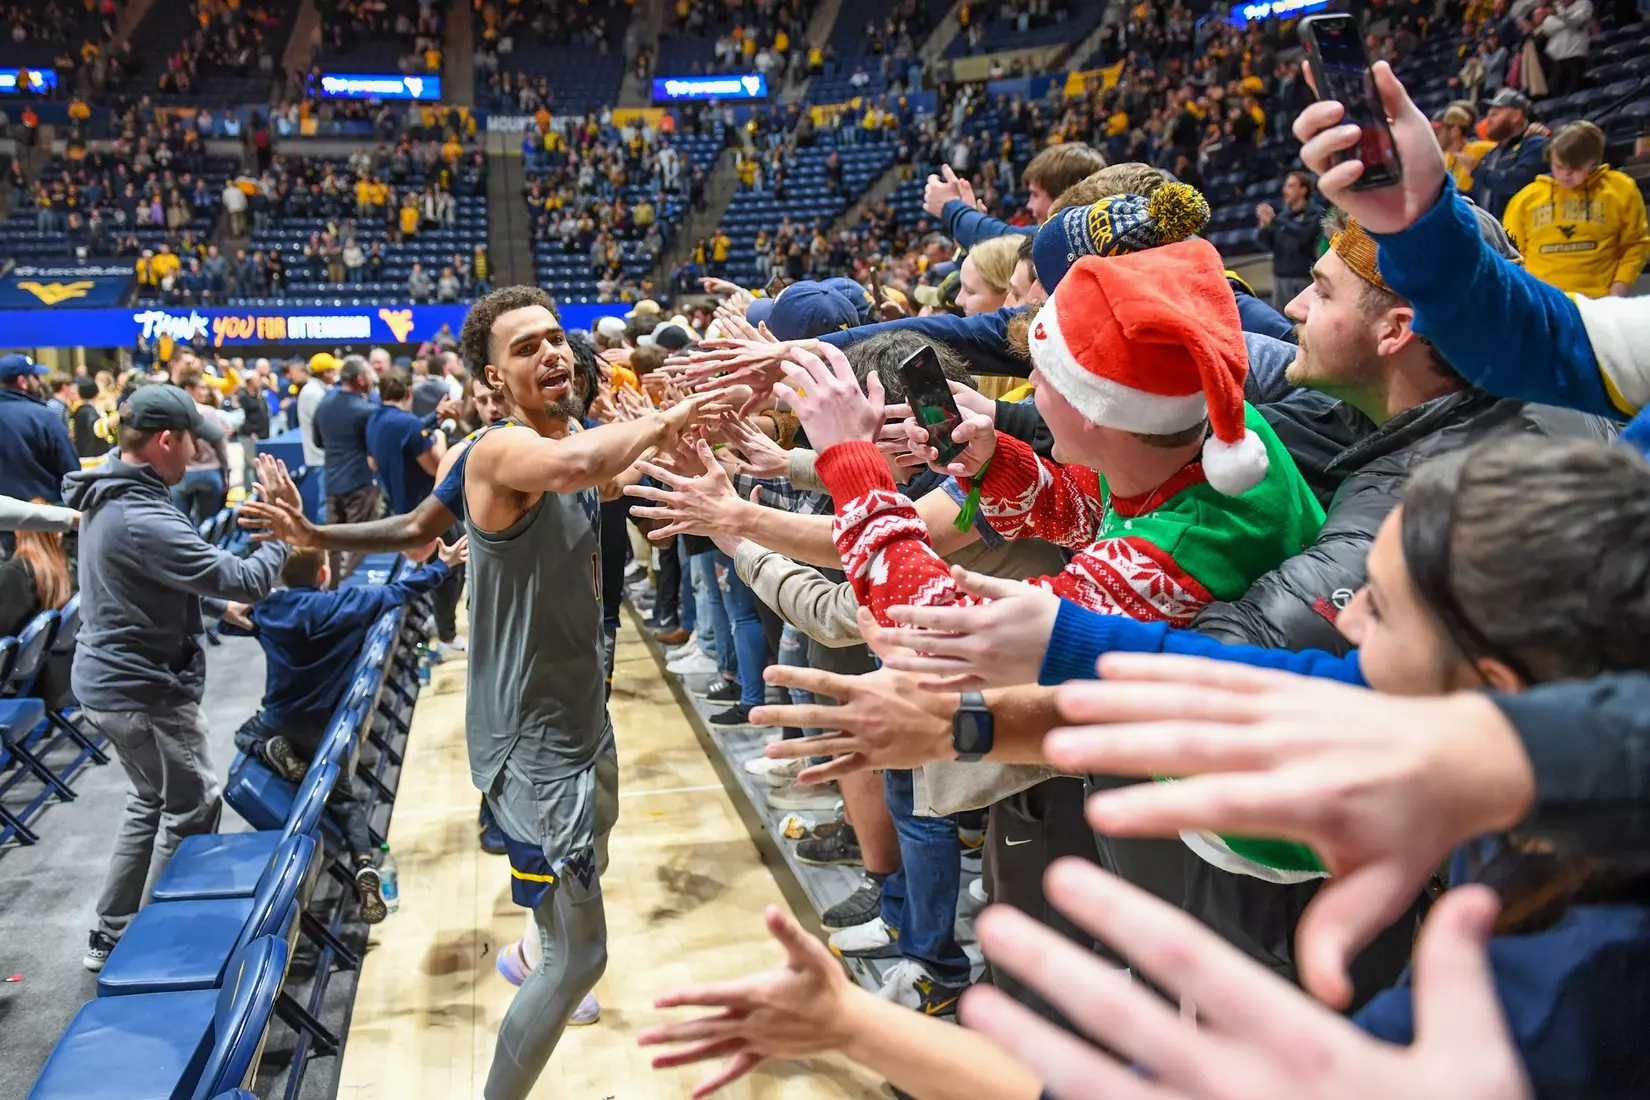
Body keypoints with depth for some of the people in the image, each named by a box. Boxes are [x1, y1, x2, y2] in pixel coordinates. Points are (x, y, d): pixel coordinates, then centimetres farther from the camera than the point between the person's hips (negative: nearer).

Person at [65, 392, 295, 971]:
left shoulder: (110, 497, 6)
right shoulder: (141, 519, -28)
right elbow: (247, 580, -28)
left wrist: (217, 601, 12)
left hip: (110, 679, 10)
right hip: (145, 690, -10)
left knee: (151, 803, 23)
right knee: (193, 807, 6)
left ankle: (111, 935, 32)